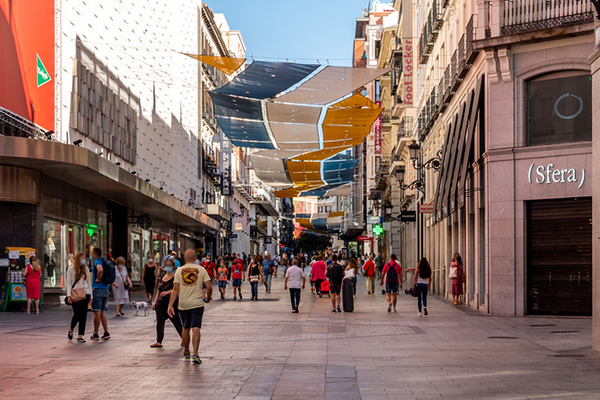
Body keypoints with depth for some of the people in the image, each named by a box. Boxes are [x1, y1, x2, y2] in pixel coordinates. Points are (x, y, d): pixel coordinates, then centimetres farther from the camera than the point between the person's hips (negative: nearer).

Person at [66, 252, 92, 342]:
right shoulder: (71, 269, 4)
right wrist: (69, 295, -9)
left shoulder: (86, 269, 14)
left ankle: (80, 336, 1)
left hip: (85, 294, 4)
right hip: (75, 294, -4)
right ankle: (71, 330, 18)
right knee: (77, 314, -10)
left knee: (84, 315, -1)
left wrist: (90, 296, 13)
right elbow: (69, 283, 1)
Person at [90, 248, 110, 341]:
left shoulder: (97, 261, -11)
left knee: (97, 313, -3)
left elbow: (100, 270, -32)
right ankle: (106, 333, 10)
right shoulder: (104, 262, 15)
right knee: (101, 313, 15)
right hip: (106, 290, 9)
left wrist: (98, 279, -18)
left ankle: (95, 335, 1)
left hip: (97, 289, -9)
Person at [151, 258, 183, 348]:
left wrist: (167, 292, -35)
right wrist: (155, 302, 16)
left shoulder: (175, 277, -8)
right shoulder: (163, 276, 13)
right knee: (160, 322, 4)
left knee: (176, 321, 1)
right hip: (161, 302, 6)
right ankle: (159, 342, 8)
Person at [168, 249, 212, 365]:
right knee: (196, 329, -6)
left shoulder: (179, 271, 2)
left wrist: (170, 305, -3)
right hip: (197, 304, -2)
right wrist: (208, 298, 12)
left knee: (185, 329, 17)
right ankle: (195, 354, -19)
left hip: (183, 304, 2)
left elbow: (175, 290, -3)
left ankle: (186, 353, 31)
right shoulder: (201, 270, -1)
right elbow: (209, 287, -6)